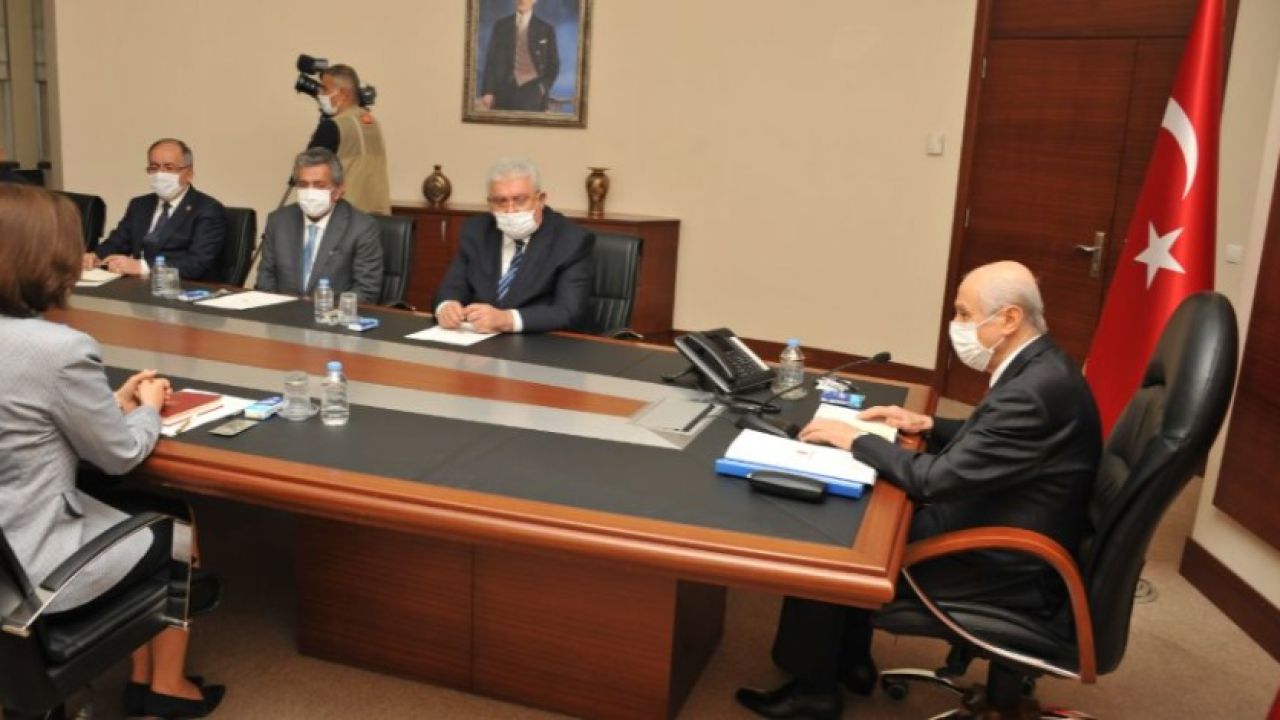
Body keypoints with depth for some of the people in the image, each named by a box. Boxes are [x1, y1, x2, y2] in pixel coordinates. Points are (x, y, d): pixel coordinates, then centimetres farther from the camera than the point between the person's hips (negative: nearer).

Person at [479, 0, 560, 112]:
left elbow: (553, 64, 11)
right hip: (505, 90, 1)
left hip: (533, 91, -1)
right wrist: (487, 91, -2)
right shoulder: (500, 25, 10)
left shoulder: (545, 28, 7)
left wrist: (543, 88, -3)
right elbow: (491, 60, 7)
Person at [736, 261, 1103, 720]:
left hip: (1006, 565, -10)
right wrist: (927, 427, 6)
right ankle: (849, 661, 25)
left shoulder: (1035, 389, -29)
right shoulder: (1040, 367, 2)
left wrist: (855, 439, -16)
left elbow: (937, 479, -28)